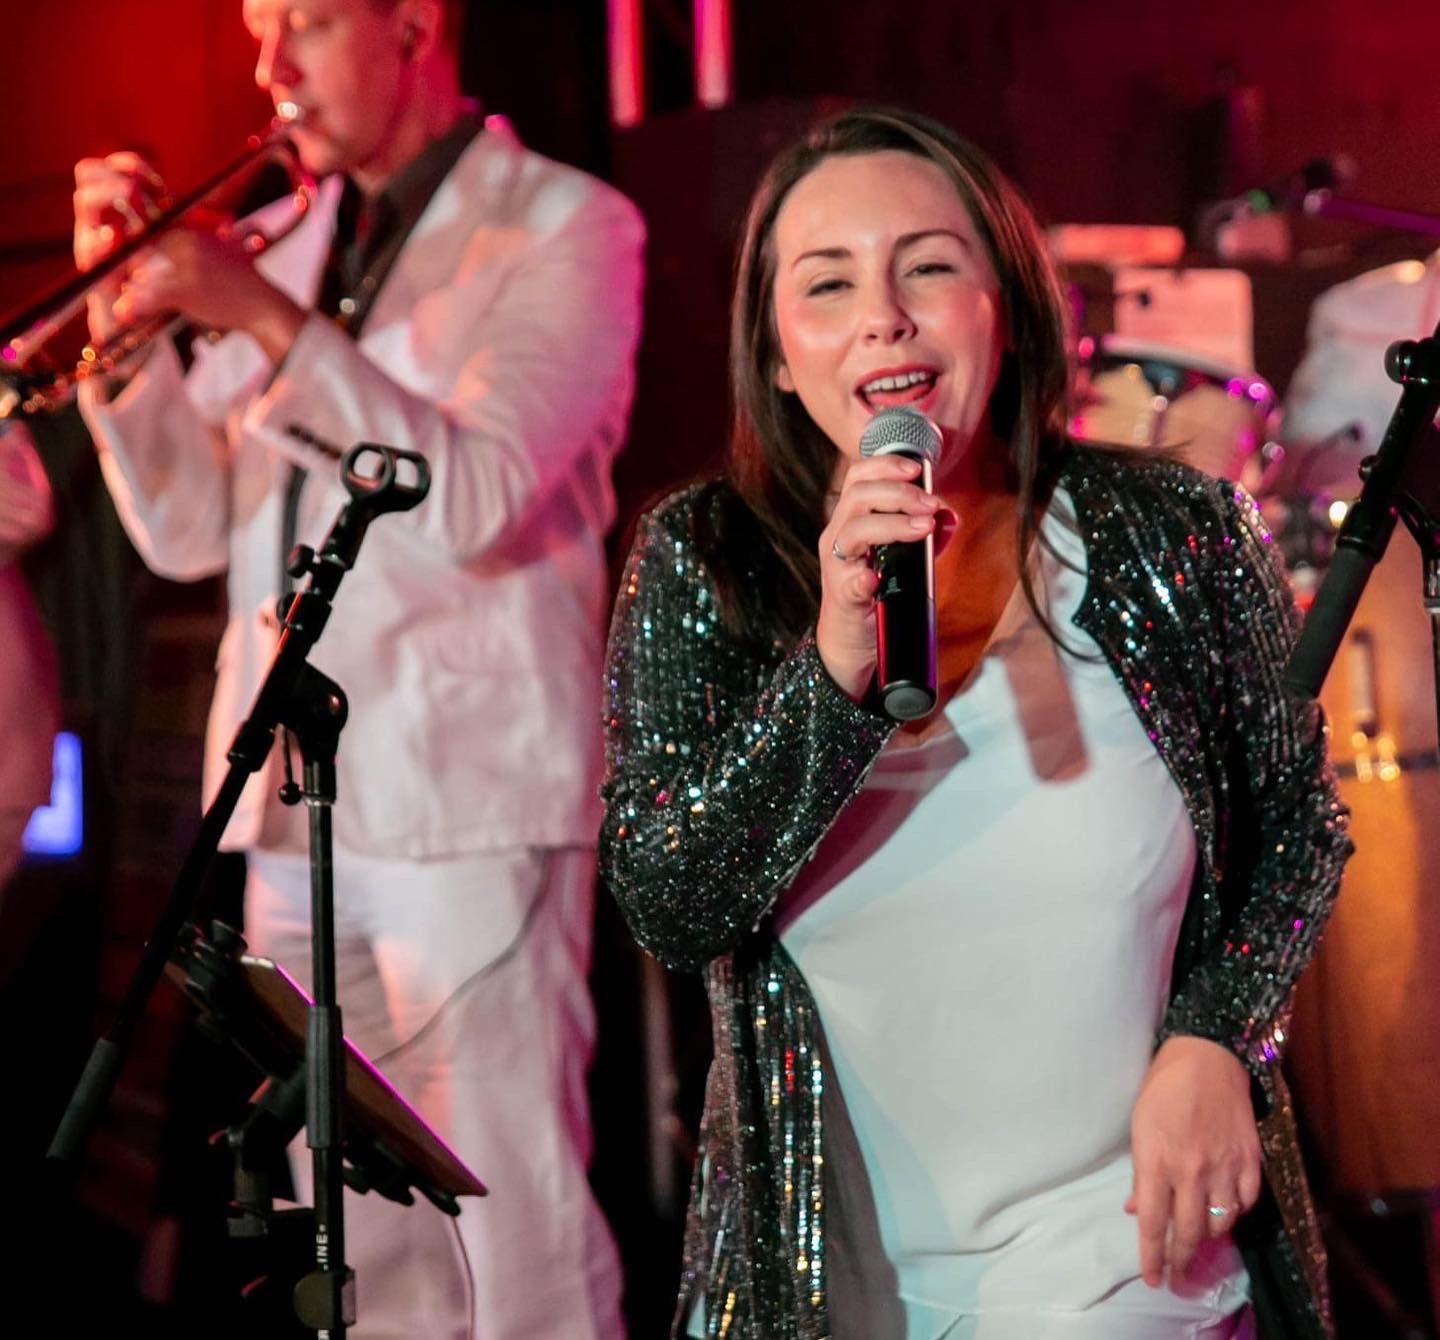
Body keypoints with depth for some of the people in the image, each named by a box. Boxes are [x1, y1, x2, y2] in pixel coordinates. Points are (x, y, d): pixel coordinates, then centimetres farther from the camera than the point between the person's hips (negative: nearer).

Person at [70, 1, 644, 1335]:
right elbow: (188, 531, 9)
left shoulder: (565, 226, -3)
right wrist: (124, 314, -4)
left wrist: (266, 316, -21)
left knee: (512, 1227, -5)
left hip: (466, 794, -6)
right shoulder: (275, 238, 13)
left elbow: (474, 499, -16)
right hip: (284, 798, 6)